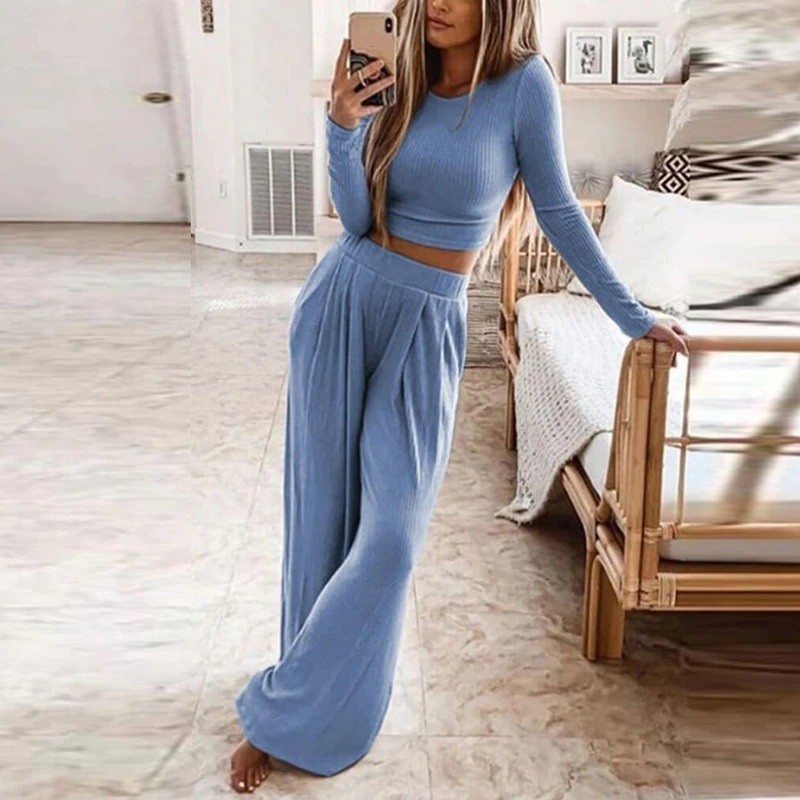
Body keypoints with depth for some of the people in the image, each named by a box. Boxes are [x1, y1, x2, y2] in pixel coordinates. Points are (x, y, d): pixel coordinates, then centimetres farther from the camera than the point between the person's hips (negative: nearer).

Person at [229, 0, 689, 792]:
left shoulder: (524, 83, -6)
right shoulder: (396, 78, 2)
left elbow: (558, 209, 1)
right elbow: (358, 219, -5)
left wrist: (631, 314, 4)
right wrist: (343, 126, -20)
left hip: (426, 325, -2)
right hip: (342, 304, 2)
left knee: (392, 530, -6)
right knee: (321, 511, 7)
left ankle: (284, 714, 12)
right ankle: (305, 690, 26)